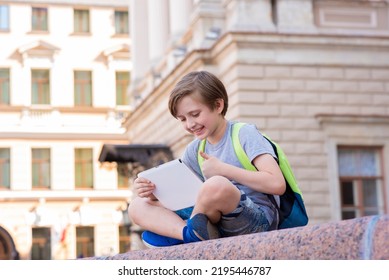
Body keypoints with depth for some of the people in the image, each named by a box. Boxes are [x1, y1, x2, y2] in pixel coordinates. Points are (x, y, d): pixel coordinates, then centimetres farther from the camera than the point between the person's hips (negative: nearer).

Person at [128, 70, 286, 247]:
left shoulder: (245, 134, -3)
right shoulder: (194, 150, 15)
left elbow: (277, 184, -16)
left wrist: (222, 169, -14)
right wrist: (153, 193, -8)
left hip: (259, 221, -7)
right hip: (217, 223, 7)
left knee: (216, 185, -38)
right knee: (137, 207, -2)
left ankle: (193, 231, -11)